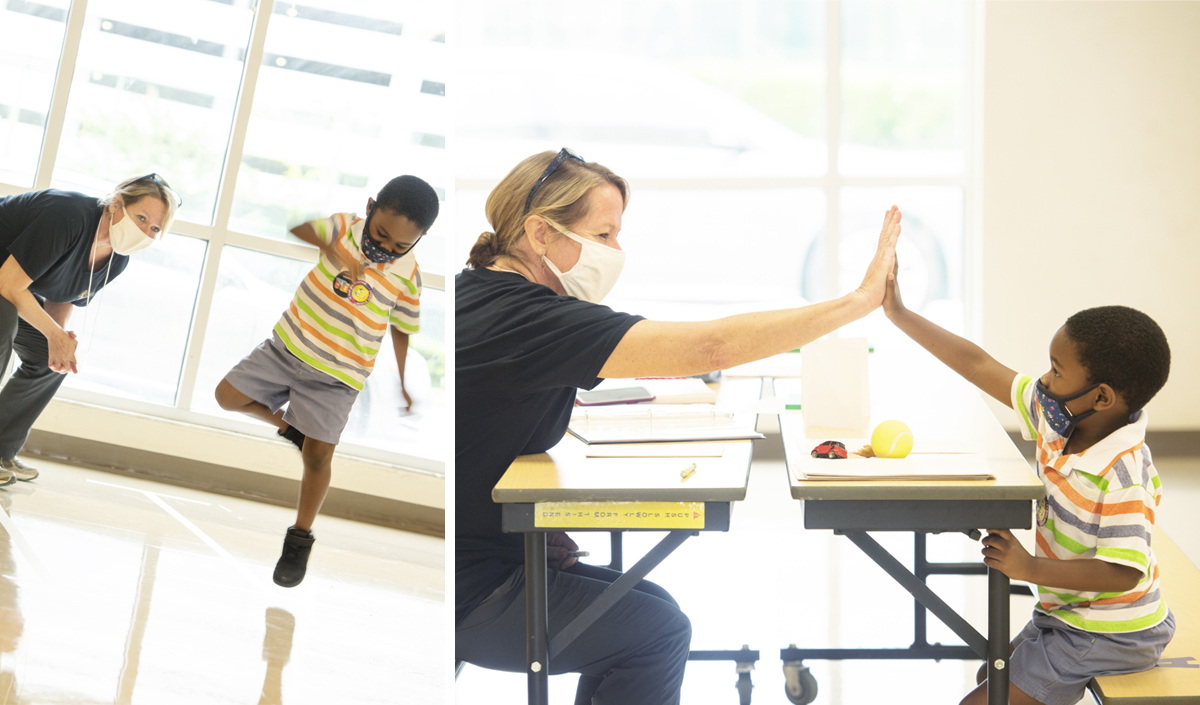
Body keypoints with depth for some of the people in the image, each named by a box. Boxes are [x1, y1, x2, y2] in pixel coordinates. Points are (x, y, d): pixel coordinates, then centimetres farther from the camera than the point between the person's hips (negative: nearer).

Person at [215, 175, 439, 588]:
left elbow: (402, 329, 1)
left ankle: (301, 537, 10)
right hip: (289, 345, 3)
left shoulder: (407, 275, -13)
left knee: (319, 453, -8)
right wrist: (334, 251, -29)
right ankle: (288, 426, 28)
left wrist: (402, 383, 2)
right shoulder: (344, 229, -10)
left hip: (336, 375, -3)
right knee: (228, 396, 5)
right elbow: (297, 224, -15)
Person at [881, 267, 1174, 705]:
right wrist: (899, 314, 0)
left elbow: (1123, 572, -34)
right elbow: (980, 366, -1)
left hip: (1108, 639, -10)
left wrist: (1030, 568, -31)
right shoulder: (1058, 420, -6)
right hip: (1067, 618, 10)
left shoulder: (1124, 473, -31)